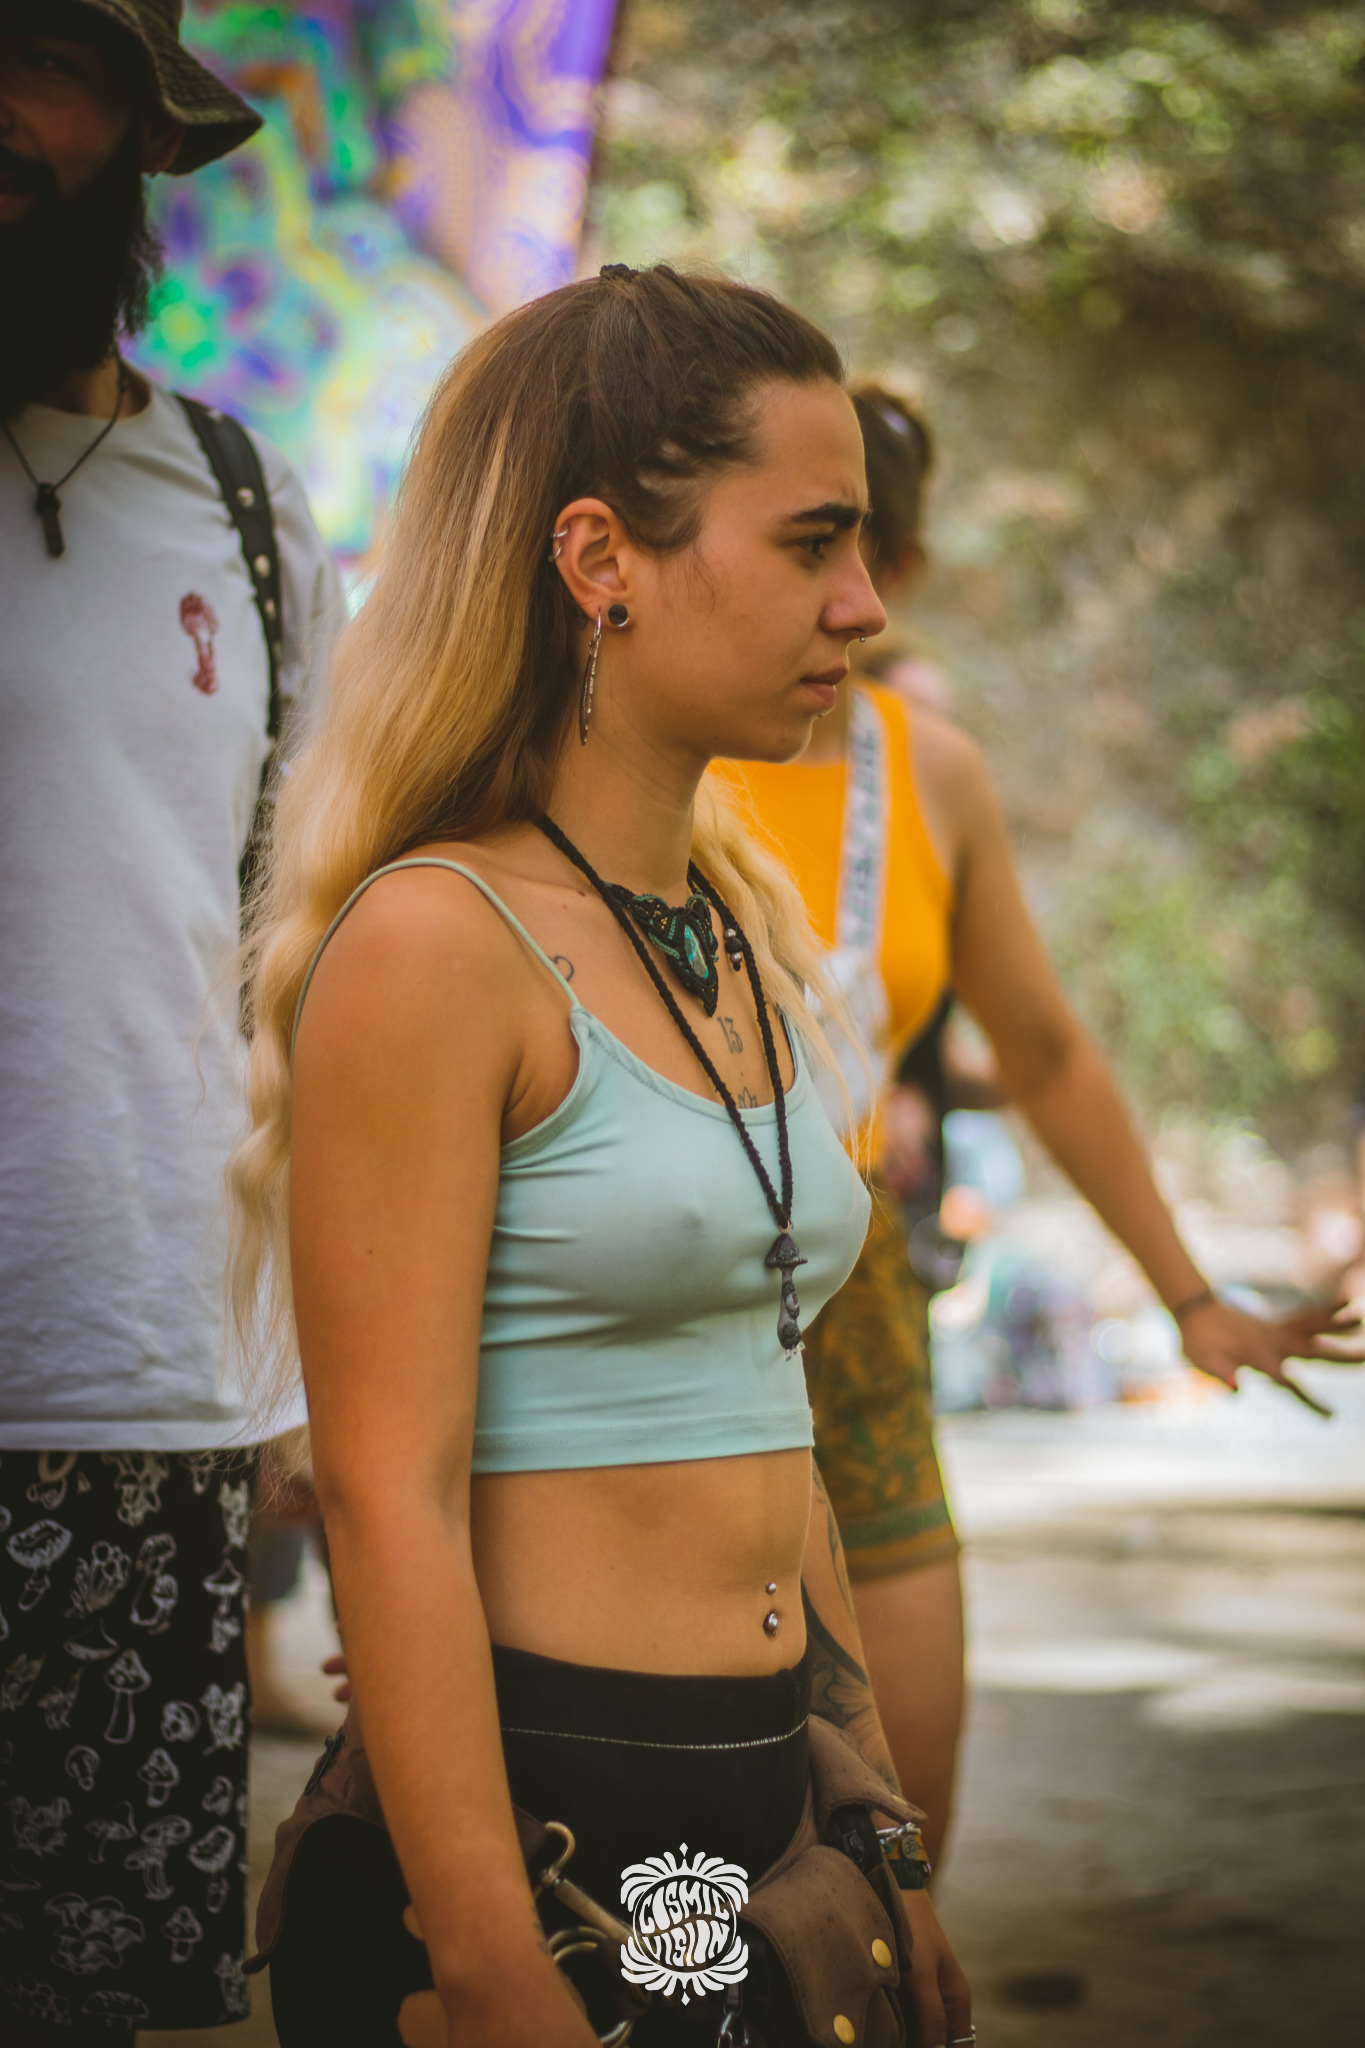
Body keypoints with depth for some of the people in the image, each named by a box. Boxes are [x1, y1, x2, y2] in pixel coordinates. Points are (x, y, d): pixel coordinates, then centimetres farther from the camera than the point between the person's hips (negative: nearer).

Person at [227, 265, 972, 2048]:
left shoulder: (742, 934, 10)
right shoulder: (435, 943, -14)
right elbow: (389, 1501, -17)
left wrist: (881, 1860, 15)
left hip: (767, 1828, 8)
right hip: (532, 1818, -7)